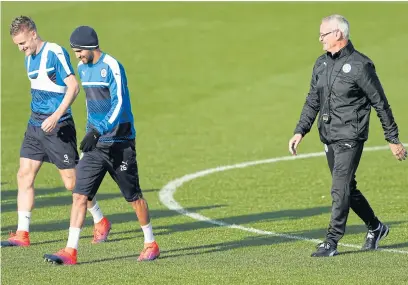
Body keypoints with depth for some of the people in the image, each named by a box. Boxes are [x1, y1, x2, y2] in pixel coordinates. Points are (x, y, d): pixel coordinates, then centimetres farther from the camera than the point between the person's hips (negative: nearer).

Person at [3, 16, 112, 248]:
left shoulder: (55, 53, -15)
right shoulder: (30, 58, 11)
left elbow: (73, 87, -21)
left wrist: (56, 117, -27)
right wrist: (39, 118, 19)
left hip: (58, 127, -8)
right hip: (35, 125, 8)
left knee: (72, 182, -1)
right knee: (24, 176, 0)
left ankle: (101, 222, 19)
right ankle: (22, 234, 1)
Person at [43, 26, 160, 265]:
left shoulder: (112, 67, -15)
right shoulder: (84, 69, 9)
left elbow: (120, 105, -23)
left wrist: (98, 131, -31)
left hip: (120, 144, -7)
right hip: (95, 145, 7)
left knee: (134, 196, 5)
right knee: (80, 195, -6)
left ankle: (151, 245, 22)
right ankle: (71, 251, -9)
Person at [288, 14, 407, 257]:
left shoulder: (360, 66, -12)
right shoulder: (321, 64, 9)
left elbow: (381, 104, -7)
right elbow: (312, 101, 16)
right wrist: (300, 132, 4)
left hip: (350, 138, -8)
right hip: (328, 137, 8)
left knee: (340, 189, -12)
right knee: (347, 188, 15)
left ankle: (332, 242, -8)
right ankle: (376, 228, 32)